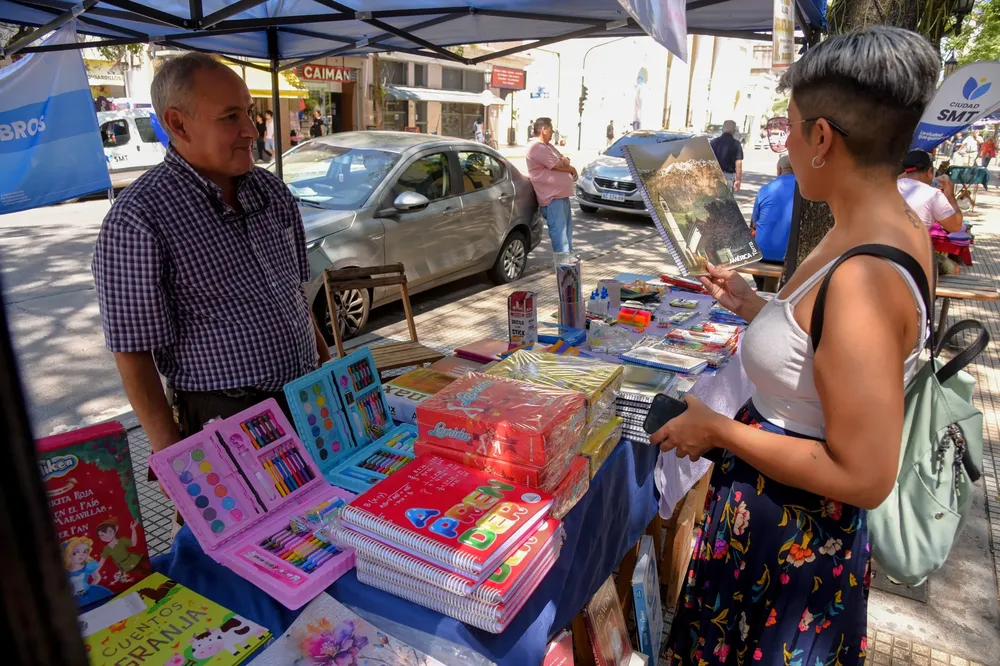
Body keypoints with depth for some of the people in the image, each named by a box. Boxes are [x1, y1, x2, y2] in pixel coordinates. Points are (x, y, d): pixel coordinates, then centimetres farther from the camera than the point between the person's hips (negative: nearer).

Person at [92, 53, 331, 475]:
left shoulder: (270, 191, 5)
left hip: (309, 402, 7)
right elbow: (132, 350, -14)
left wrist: (326, 363, 16)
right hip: (226, 421, -6)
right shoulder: (138, 220, -16)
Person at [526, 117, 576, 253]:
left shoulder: (548, 146, 19)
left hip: (562, 194, 10)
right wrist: (572, 169, 3)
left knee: (566, 227, 15)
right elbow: (558, 166, -16)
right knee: (558, 229, -10)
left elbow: (563, 161, 20)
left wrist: (564, 160, -5)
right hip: (552, 196, -10)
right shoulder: (537, 147, -13)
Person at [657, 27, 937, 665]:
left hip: (792, 533, -9)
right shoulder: (897, 226, -3)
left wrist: (716, 429, -21)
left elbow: (865, 477, -28)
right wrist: (754, 306, 12)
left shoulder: (864, 278, -32)